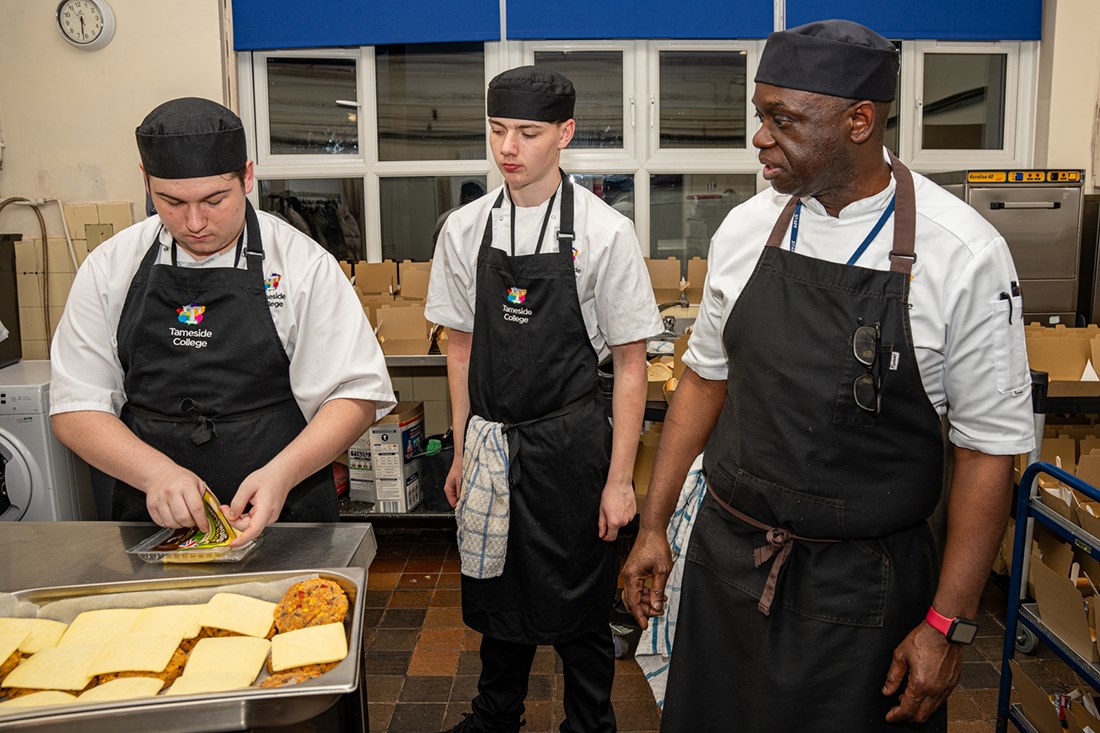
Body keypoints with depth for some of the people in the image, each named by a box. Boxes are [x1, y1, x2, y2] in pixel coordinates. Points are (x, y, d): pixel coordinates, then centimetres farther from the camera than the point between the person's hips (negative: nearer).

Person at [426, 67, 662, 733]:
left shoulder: (604, 233, -10)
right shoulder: (465, 229, 1)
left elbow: (631, 365, -8)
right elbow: (461, 348, 10)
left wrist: (620, 479, -9)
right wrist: (464, 451, 10)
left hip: (571, 443, -3)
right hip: (491, 445, 4)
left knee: (578, 605, 9)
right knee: (498, 591, 19)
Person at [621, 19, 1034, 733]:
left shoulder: (964, 256, -14)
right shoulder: (745, 230, -3)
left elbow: (990, 445, -10)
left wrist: (949, 624, -10)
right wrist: (654, 526, 7)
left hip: (863, 589, -3)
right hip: (726, 562, 4)